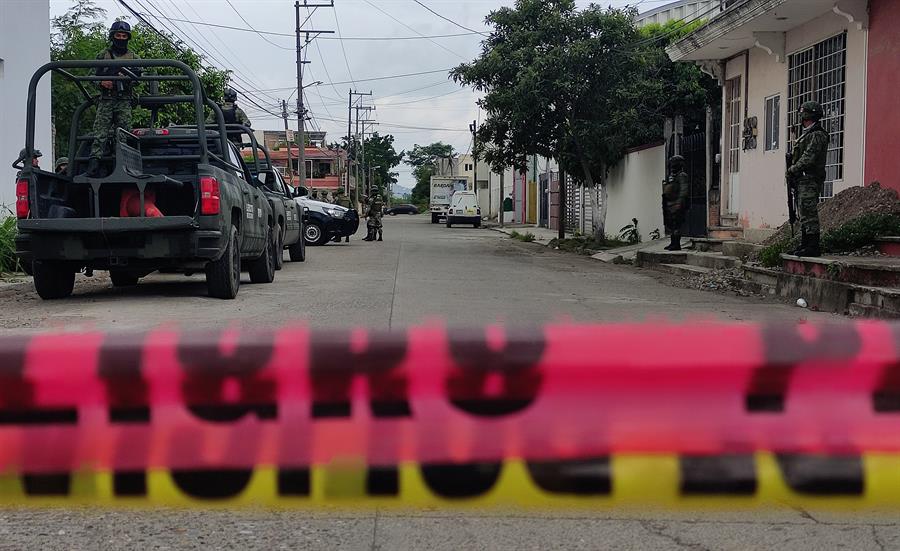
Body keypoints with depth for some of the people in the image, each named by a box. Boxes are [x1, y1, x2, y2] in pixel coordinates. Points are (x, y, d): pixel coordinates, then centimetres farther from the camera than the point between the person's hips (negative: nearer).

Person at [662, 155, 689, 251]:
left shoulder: (682, 176, -8)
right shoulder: (670, 176, 20)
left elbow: (684, 191, -17)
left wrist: (679, 203, -24)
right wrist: (664, 204, 20)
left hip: (676, 204, -9)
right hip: (669, 204, 9)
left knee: (676, 225, -11)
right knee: (670, 225, 11)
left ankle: (676, 245, -9)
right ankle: (673, 243, 18)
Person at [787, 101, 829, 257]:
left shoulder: (816, 135, -12)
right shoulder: (806, 134, 21)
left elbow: (808, 158, -19)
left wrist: (792, 170, -11)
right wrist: (793, 171, 10)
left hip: (810, 180, -11)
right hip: (803, 180, 11)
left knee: (809, 214, -12)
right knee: (805, 215, 12)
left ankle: (813, 247, -12)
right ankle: (805, 245, 17)